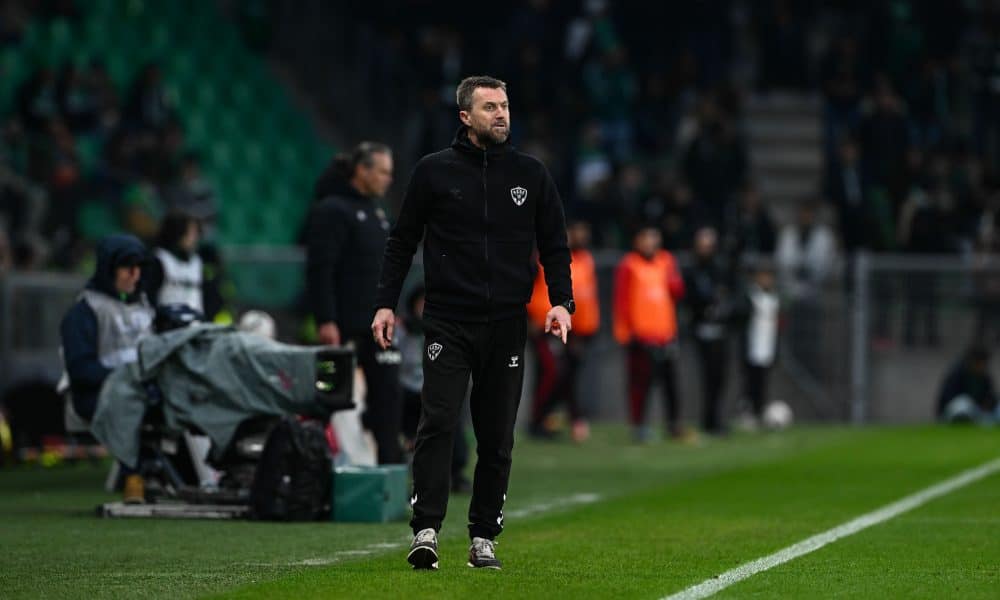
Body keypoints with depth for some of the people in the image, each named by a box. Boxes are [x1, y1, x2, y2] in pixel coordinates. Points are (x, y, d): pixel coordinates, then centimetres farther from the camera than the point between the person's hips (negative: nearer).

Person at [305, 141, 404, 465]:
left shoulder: (375, 212, 17)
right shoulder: (332, 210, -11)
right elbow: (319, 270, -18)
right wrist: (325, 321, -23)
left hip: (377, 325, 8)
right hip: (345, 328, -8)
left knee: (387, 394, 3)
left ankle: (390, 465, 5)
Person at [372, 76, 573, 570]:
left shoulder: (531, 174, 9)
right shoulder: (433, 171, 4)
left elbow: (554, 245, 13)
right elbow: (402, 242, 8)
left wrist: (561, 300, -2)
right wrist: (385, 303, 0)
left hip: (507, 326, 2)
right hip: (448, 321, -2)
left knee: (497, 437, 4)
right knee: (437, 424, -14)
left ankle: (484, 538, 13)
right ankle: (425, 530, -16)